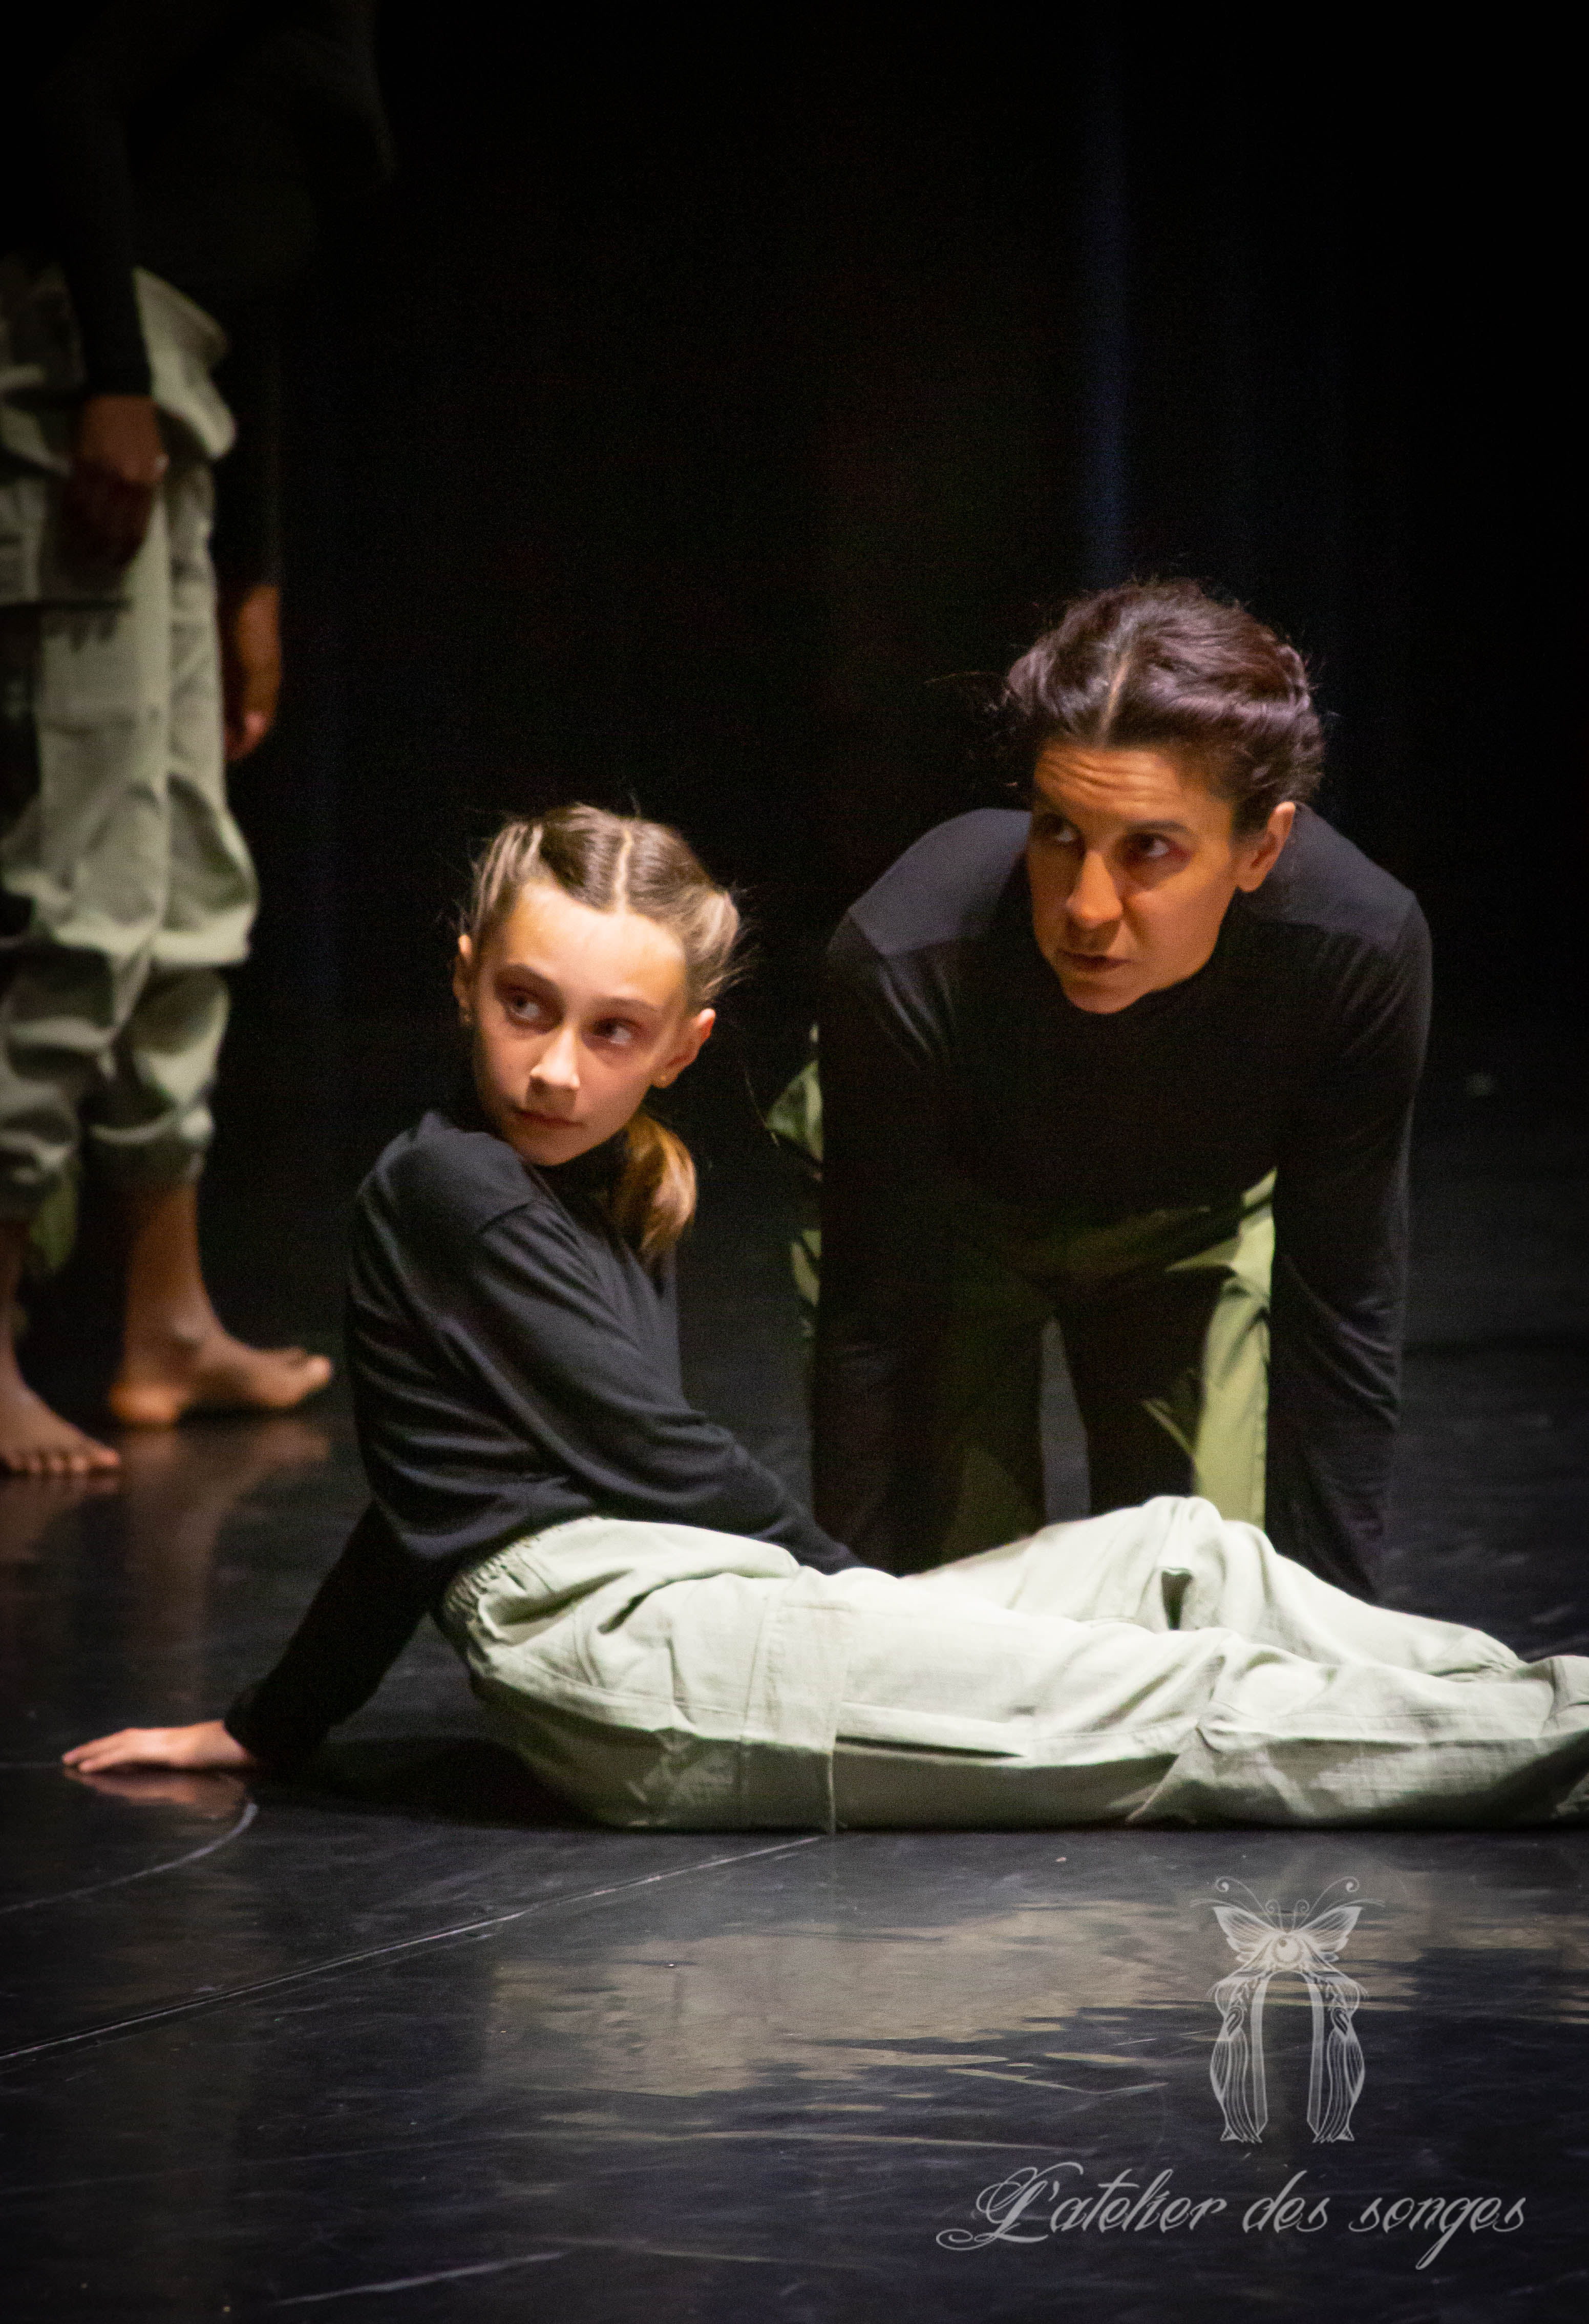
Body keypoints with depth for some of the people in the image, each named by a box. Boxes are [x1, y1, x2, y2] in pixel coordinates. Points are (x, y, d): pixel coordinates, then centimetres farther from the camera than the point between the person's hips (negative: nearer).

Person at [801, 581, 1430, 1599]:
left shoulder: (1363, 952, -35)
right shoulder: (902, 967, -40)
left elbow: (1339, 1325, -23)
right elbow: (878, 1334, -29)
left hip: (1193, 1226, 2)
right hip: (947, 1214, -1)